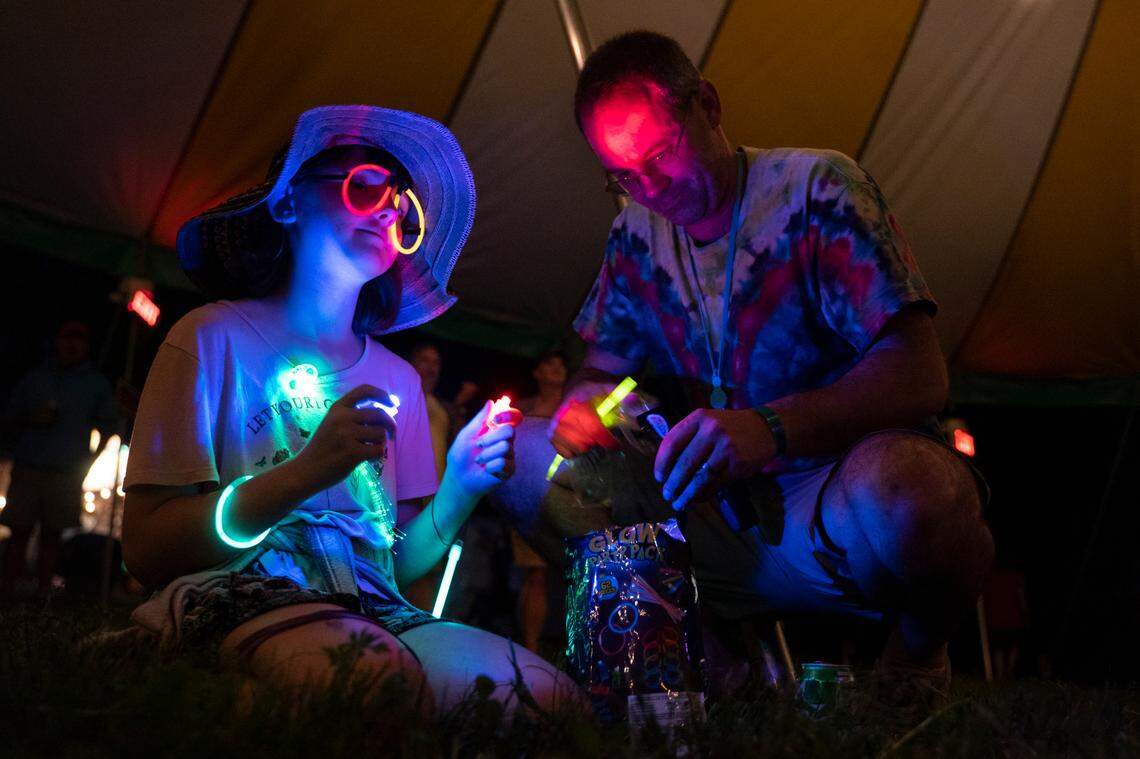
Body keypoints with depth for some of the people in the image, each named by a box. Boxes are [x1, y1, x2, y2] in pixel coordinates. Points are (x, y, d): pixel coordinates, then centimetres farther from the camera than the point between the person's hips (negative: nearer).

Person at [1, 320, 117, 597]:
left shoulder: (97, 384, 13)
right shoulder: (34, 379, 15)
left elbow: (108, 429, 15)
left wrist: (91, 461, 2)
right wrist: (31, 420, -4)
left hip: (67, 474, -1)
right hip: (27, 468, 1)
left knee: (51, 536, -2)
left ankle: (44, 591, 0)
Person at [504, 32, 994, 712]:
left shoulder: (816, 188, -8)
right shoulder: (636, 237, 9)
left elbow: (919, 375, -18)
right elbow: (601, 371, 18)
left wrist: (774, 426, -36)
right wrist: (581, 405, -10)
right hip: (723, 517, 5)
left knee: (898, 486, -42)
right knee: (520, 457, -6)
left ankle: (917, 656, -5)